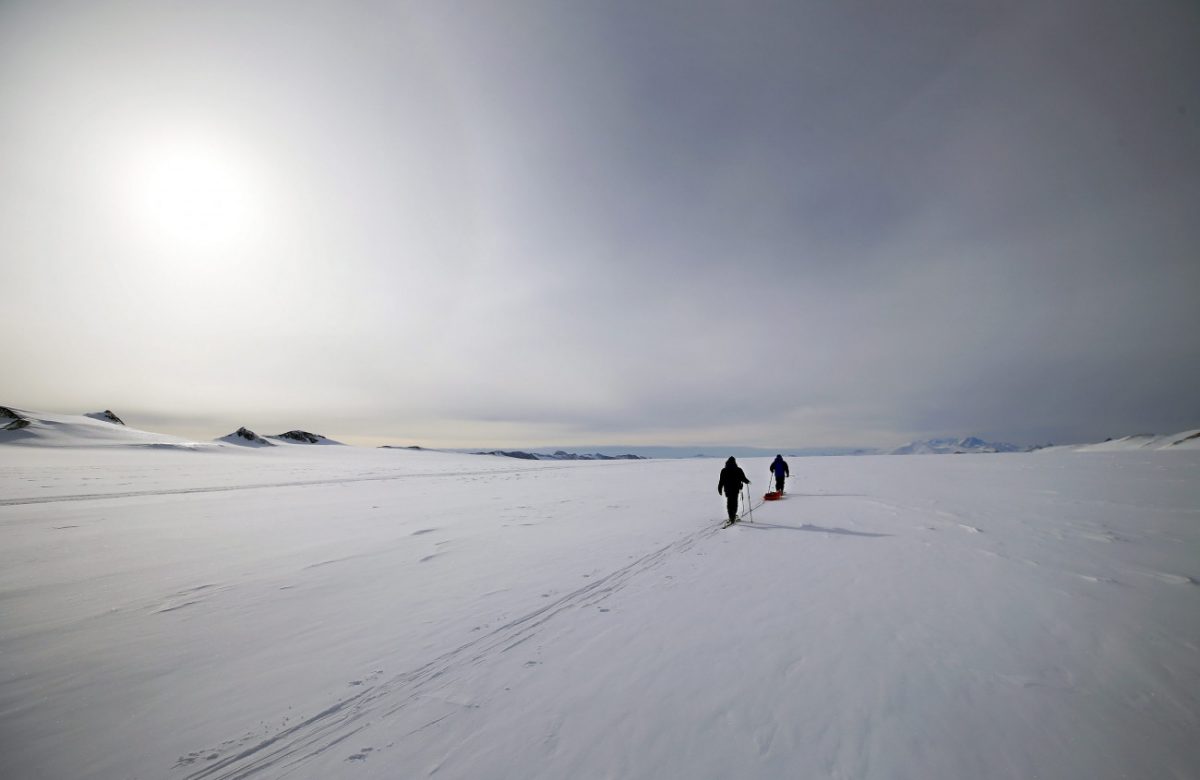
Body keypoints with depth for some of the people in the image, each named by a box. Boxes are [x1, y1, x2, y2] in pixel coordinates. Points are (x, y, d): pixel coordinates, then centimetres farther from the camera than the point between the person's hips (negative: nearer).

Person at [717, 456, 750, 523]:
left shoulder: (724, 470, -3)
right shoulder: (738, 470, -6)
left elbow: (721, 481, -3)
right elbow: (743, 478, -2)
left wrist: (720, 489, 5)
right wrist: (747, 482, 19)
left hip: (727, 490, 1)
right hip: (736, 489, -1)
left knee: (729, 502, 9)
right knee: (735, 502, 11)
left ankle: (731, 516, 6)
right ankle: (733, 515, 8)